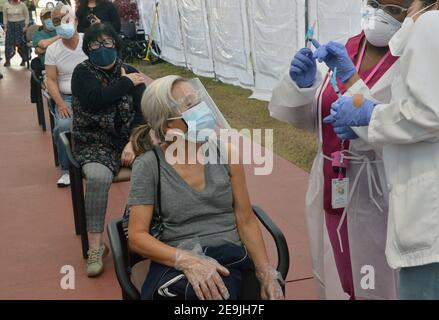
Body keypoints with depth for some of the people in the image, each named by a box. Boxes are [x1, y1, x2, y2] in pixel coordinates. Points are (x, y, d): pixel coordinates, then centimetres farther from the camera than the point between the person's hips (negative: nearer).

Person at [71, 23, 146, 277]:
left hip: (130, 139, 3)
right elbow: (95, 100, -20)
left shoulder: (131, 73, 7)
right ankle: (96, 246, -22)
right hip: (95, 142, -2)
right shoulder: (83, 73, 1)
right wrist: (126, 83, -11)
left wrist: (133, 142, -20)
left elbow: (144, 110, -4)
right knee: (99, 177, -34)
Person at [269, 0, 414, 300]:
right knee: (334, 280, 19)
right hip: (330, 185, 6)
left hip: (374, 193, -5)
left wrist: (350, 77, -26)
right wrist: (302, 84, -11)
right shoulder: (345, 51, 6)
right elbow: (309, 118, 9)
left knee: (374, 285, 8)